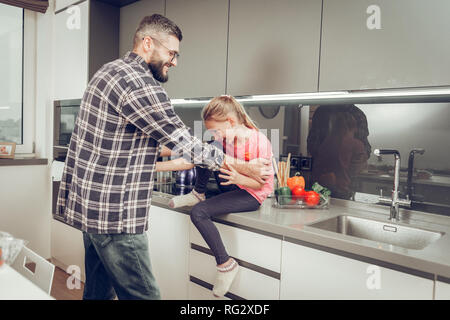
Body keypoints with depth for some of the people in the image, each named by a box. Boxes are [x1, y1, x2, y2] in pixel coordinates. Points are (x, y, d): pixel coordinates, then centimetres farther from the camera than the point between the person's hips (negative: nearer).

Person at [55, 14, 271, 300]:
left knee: (99, 290, 19)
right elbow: (184, 143, -16)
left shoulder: (109, 71, 15)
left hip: (91, 206, 11)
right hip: (113, 214, -11)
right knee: (143, 294, -3)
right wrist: (244, 168, -7)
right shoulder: (138, 83, -18)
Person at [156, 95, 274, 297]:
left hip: (252, 195, -7)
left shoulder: (260, 142, -23)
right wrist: (154, 166, -16)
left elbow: (261, 183, -17)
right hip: (231, 186, 7)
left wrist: (238, 178, -37)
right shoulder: (222, 140, -4)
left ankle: (225, 264, -10)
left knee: (198, 212, -24)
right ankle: (198, 194, 6)